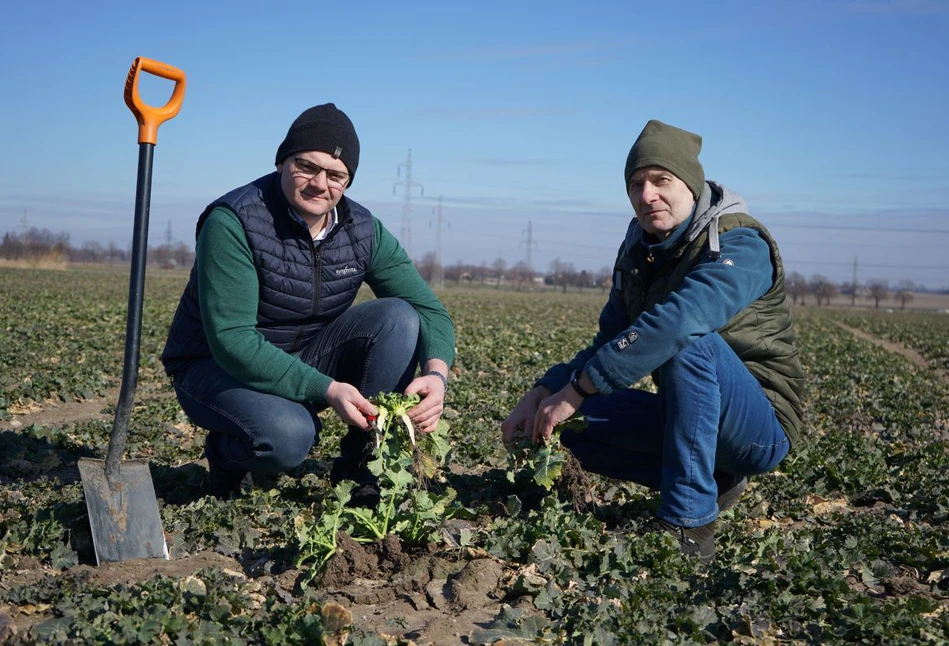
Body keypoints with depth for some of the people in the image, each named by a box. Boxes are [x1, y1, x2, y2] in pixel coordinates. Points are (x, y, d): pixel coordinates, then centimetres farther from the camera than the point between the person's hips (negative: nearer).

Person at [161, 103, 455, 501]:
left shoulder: (362, 230, -6)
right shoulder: (232, 223, -23)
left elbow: (429, 310, -8)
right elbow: (232, 341, -30)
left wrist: (436, 373, -31)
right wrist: (328, 390, -37)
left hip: (308, 360, 5)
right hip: (216, 366, -5)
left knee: (398, 317, -18)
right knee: (287, 436, -37)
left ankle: (358, 464, -8)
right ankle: (226, 453, 1)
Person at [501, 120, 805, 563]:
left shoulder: (740, 246, -19)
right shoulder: (638, 252, 7)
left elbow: (672, 323, -36)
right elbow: (608, 346, 7)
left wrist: (576, 391, -35)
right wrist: (543, 392, -12)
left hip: (762, 429, -7)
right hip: (691, 416, 8)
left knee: (688, 340, -33)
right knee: (573, 423, -8)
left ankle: (688, 524, -29)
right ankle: (713, 481, 3)